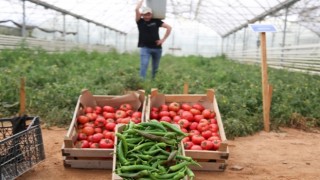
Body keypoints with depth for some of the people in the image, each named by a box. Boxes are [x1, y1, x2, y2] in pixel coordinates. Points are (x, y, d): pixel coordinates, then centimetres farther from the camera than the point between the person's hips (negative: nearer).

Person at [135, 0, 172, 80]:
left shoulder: (156, 21, 4)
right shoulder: (140, 21, 2)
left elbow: (169, 27, 6)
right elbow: (137, 9, -11)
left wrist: (163, 39, 1)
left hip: (157, 48, 2)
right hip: (145, 48, -2)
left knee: (155, 68, 12)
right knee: (144, 65, -16)